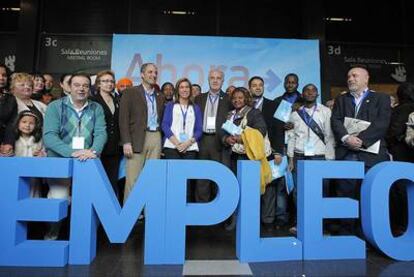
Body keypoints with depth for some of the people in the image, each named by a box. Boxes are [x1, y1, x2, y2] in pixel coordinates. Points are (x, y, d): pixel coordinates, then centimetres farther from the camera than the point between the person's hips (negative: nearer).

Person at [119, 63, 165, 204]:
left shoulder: (160, 96, 17)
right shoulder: (130, 92, 3)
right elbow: (123, 118, -4)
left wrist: (161, 142, 9)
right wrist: (126, 142, -13)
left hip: (156, 138, 4)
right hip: (137, 138, -4)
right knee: (133, 178, -4)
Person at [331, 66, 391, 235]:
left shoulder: (381, 98, 13)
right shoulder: (341, 99, 21)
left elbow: (382, 123, -3)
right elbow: (335, 121, 5)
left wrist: (361, 139, -15)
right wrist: (346, 138, -13)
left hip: (371, 154, -2)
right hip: (346, 154, 2)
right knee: (345, 195, 2)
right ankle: (346, 231, 12)